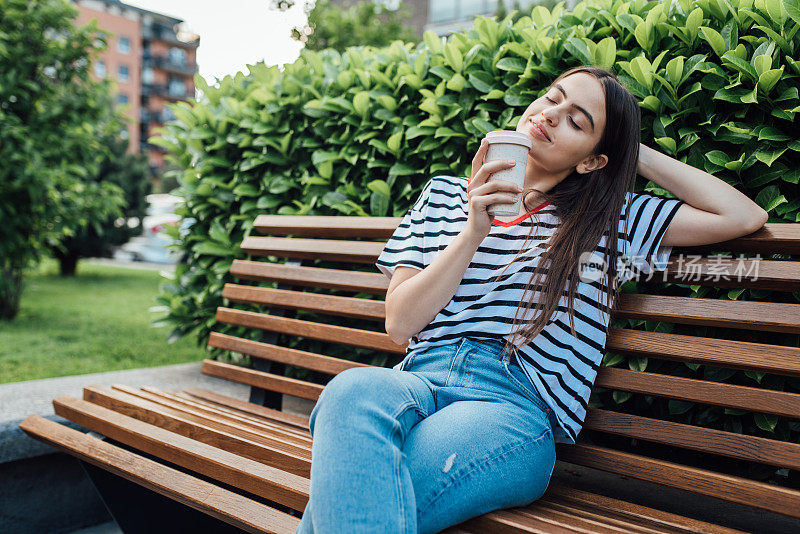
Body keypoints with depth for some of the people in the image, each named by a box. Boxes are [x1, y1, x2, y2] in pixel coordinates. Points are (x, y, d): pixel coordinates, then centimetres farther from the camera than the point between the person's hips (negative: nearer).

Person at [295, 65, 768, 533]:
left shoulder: (611, 220, 14)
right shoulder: (444, 196, 18)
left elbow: (744, 216, 9)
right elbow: (400, 324, 9)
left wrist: (636, 153, 14)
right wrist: (475, 232, -3)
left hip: (516, 405, -2)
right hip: (422, 380, 3)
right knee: (354, 389, -36)